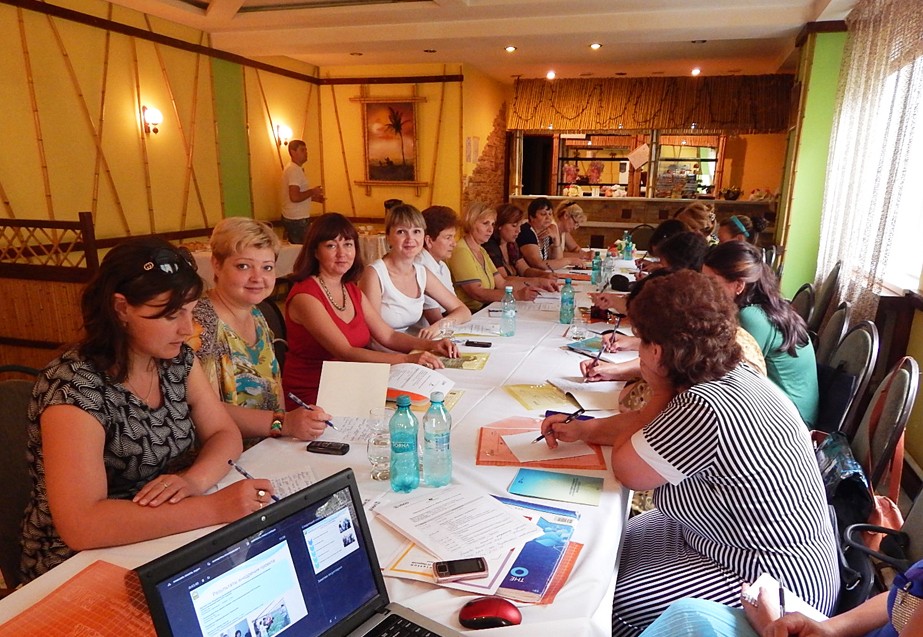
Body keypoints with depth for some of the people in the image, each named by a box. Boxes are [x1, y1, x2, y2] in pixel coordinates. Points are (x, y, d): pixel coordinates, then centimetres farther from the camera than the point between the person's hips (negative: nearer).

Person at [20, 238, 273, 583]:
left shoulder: (178, 360, -3)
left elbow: (225, 435, 0)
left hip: (166, 543, 6)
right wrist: (213, 507, -34)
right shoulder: (73, 386, -23)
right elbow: (81, 525, -31)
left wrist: (194, 479, -21)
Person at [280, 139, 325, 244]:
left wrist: (313, 197, 13)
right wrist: (312, 191, -14)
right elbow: (295, 197, -27)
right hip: (297, 220, -10)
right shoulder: (294, 170, -17)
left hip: (291, 218, 10)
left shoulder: (292, 168, 15)